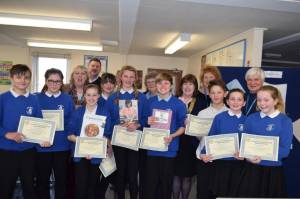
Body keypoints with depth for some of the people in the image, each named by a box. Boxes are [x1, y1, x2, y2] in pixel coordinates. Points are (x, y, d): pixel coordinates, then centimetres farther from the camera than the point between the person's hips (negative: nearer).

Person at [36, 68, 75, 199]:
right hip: (42, 146, 0)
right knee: (42, 180, 12)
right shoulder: (37, 98, 0)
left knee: (62, 180, 12)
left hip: (62, 146, 0)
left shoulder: (67, 99, 1)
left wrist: (60, 122, -13)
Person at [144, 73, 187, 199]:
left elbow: (183, 126, -2)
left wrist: (172, 136, -18)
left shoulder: (179, 104, -4)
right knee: (150, 182, 7)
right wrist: (148, 122, -9)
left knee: (166, 182, 12)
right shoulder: (150, 102, 3)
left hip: (169, 149, -1)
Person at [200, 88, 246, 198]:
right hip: (221, 161, -1)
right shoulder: (219, 118, -6)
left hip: (239, 163, 2)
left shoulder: (246, 120, -1)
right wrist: (204, 153, -15)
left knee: (234, 193, 16)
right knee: (220, 192, 11)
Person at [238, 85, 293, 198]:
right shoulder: (251, 119, 1)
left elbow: (285, 150, -12)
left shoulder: (285, 121, -6)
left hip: (273, 170, -1)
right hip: (251, 169, 2)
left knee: (270, 195, 15)